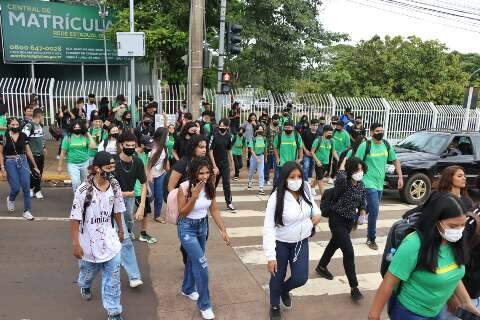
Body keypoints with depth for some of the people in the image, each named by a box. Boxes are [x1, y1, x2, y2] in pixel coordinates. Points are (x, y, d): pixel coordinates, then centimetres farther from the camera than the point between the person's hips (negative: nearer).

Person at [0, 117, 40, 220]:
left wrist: (35, 166, 11)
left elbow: (28, 151, 9)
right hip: (10, 163, -2)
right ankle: (10, 199, 36)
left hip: (23, 162, 2)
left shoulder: (23, 136, 2)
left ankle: (27, 211, 6)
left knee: (26, 188, -4)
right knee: (16, 188, -1)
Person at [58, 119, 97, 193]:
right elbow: (63, 153, -2)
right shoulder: (68, 138, -4)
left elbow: (93, 147, -15)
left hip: (85, 163, 2)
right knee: (76, 182, -15)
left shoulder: (85, 137, -1)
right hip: (72, 164, -2)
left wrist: (89, 135, -9)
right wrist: (60, 166, -1)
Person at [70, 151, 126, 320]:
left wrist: (120, 229, 17)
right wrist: (76, 244, -15)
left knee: (113, 278, 4)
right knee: (89, 271, 24)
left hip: (110, 241, 2)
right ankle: (84, 286, 60)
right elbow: (75, 219, -16)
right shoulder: (84, 190, -23)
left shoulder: (115, 186, -9)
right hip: (89, 242, -2)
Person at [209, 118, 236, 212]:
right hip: (216, 164, -2)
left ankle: (229, 203, 0)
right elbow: (210, 151, -14)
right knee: (213, 183, 11)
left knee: (226, 183, -3)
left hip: (225, 164, 2)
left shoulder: (228, 137, 0)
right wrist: (214, 166, -17)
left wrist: (232, 163, 11)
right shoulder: (214, 136, -13)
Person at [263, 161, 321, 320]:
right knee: (278, 277, 13)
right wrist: (271, 256, -28)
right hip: (281, 243, -4)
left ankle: (284, 290, 40)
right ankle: (275, 306, 43)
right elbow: (268, 228, -26)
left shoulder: (305, 190, -12)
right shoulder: (276, 198, -27)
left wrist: (317, 213, -6)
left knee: (301, 278, 2)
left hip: (301, 241, 4)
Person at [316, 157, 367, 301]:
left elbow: (363, 200, 16)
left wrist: (362, 211, -1)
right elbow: (340, 177, -49)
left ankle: (322, 267, 50)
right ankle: (354, 288, -1)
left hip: (350, 220, 8)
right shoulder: (343, 184, -24)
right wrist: (343, 162, -32)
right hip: (337, 220, -8)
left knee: (335, 244, 26)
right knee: (348, 252, -12)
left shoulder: (361, 185, -3)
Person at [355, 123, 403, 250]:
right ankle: (371, 239, 5)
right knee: (374, 211, -10)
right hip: (369, 183, -6)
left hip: (380, 184, 7)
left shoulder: (387, 146, 6)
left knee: (371, 209, 17)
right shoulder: (365, 146, -11)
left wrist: (400, 177, 9)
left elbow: (396, 161, 16)